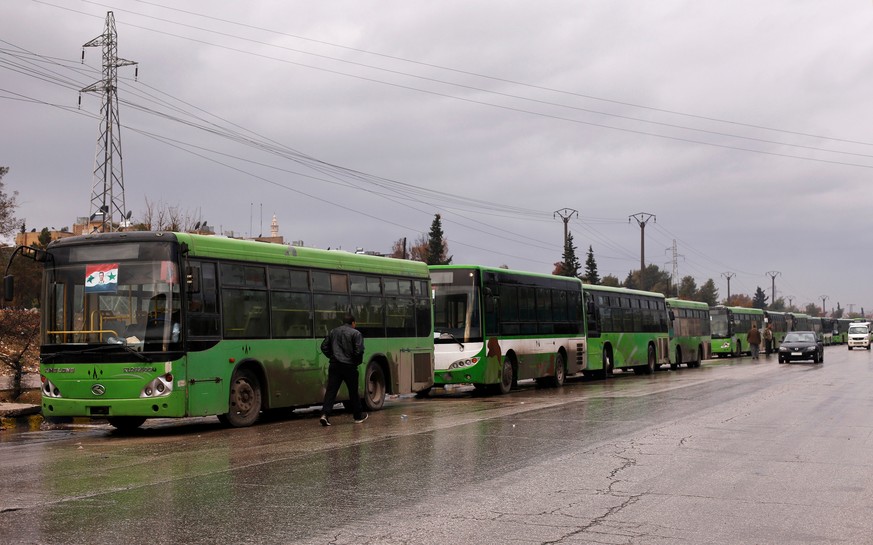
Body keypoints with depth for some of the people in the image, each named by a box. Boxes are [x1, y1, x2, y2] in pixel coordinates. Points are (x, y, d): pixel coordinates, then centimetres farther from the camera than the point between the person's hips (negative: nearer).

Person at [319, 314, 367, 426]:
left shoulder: (333, 332, 11)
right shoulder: (356, 333, -5)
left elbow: (324, 347, 11)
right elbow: (359, 350, -14)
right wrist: (358, 362, 3)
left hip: (334, 366, 4)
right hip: (349, 366, -3)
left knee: (331, 390, -1)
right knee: (353, 392, 10)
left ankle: (325, 414, -16)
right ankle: (358, 416, 21)